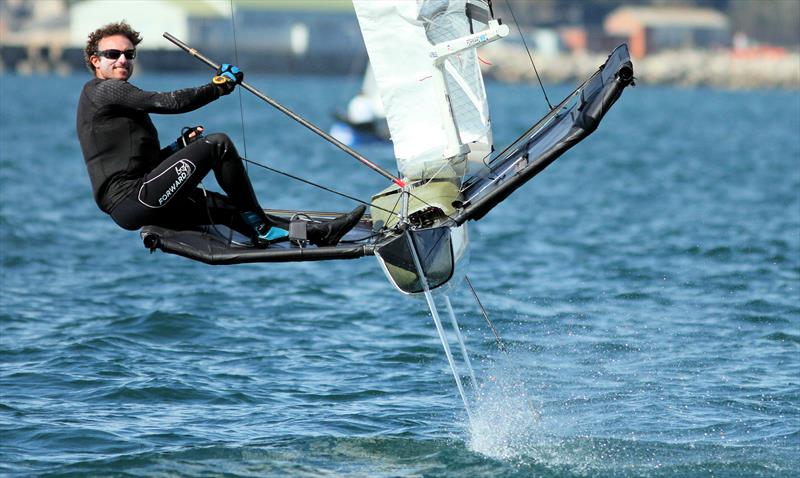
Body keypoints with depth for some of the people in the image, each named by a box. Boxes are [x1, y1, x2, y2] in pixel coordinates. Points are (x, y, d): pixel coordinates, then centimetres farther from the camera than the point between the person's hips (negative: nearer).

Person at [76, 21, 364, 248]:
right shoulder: (102, 90, -3)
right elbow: (168, 103, -12)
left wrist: (180, 147, 12)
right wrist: (218, 87, -1)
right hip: (132, 200, -11)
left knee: (225, 207, 9)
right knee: (218, 144, -11)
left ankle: (315, 233, 3)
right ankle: (259, 226, -1)